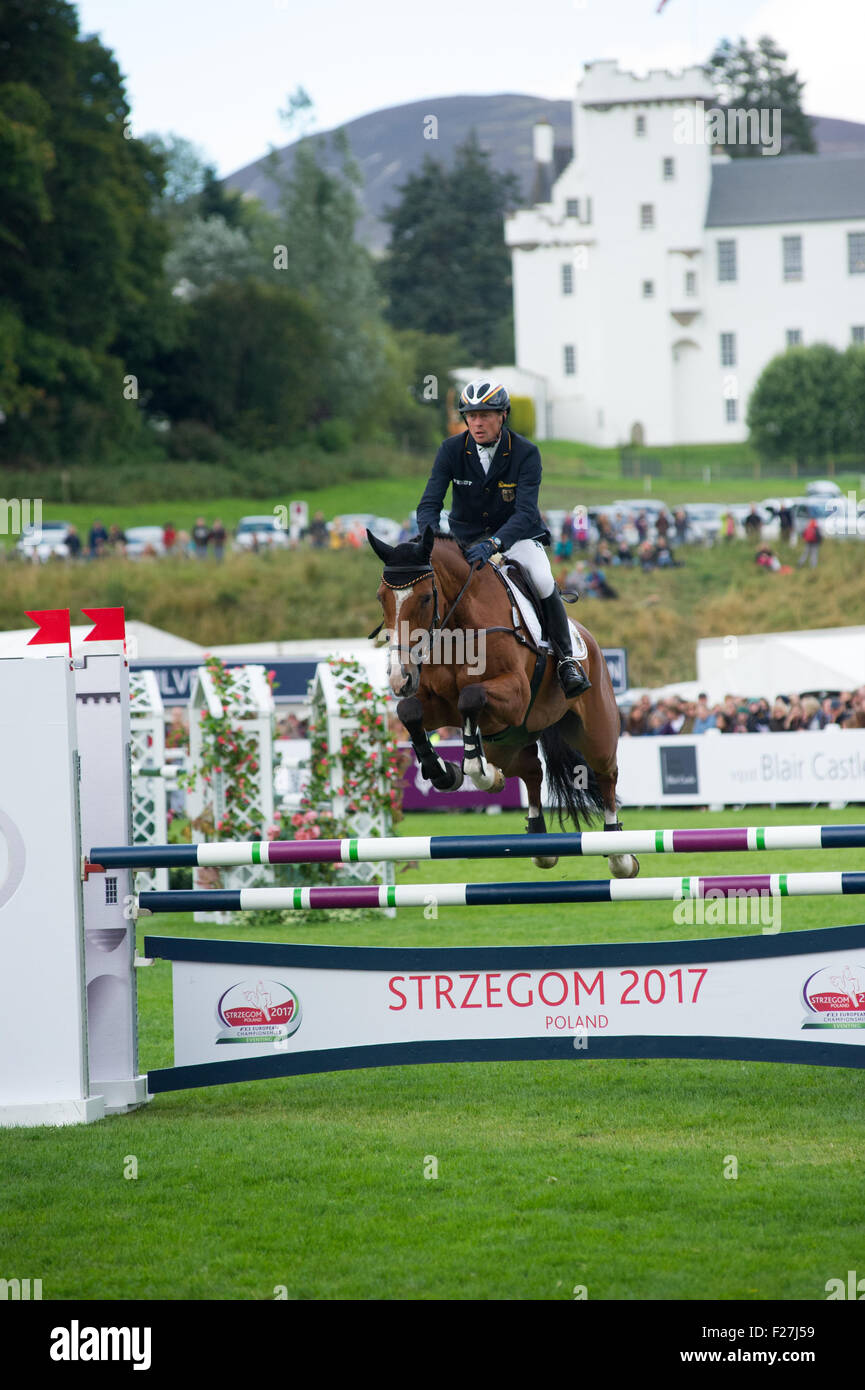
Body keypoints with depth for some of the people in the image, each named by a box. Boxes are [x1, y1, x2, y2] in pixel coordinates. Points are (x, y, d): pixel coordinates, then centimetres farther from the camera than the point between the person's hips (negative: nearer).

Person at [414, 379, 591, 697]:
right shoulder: (452, 450, -10)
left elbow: (526, 513, -26)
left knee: (543, 580, -30)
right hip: (465, 538, 3)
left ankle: (566, 660, -13)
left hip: (516, 537, -3)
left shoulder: (525, 453, -17)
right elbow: (429, 503, -14)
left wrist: (493, 544, -44)